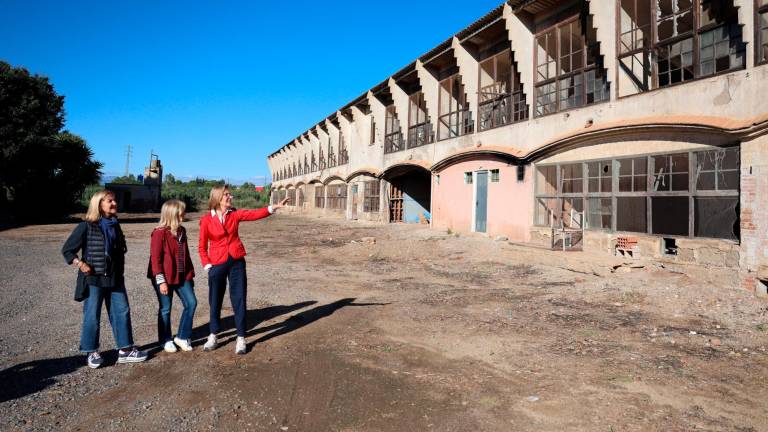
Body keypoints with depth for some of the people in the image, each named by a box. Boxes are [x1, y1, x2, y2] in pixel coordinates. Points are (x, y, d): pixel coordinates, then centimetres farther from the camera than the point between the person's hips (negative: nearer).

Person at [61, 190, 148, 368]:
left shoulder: (115, 226, 8)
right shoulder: (86, 226, -10)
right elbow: (67, 249, -5)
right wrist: (79, 263, -17)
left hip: (115, 279, 6)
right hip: (94, 279, -6)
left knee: (122, 312, 6)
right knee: (92, 316, 4)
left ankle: (125, 350, 14)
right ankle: (91, 352, 20)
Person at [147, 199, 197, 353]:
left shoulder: (181, 231, 8)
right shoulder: (160, 233, -14)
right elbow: (155, 259, -15)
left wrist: (191, 274, 14)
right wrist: (161, 281, -17)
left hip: (182, 276, 7)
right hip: (165, 278, -6)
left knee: (191, 303, 1)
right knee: (165, 309, 6)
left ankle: (182, 337, 16)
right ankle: (166, 340, 22)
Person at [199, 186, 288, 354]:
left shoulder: (235, 214, 2)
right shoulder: (206, 220, -5)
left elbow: (255, 214, -10)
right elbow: (202, 246, 0)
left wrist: (274, 207, -21)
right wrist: (207, 266, -6)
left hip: (237, 262, 2)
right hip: (217, 264, -1)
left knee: (239, 299, 2)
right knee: (215, 301, 10)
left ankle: (241, 339, 12)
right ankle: (213, 337, 27)